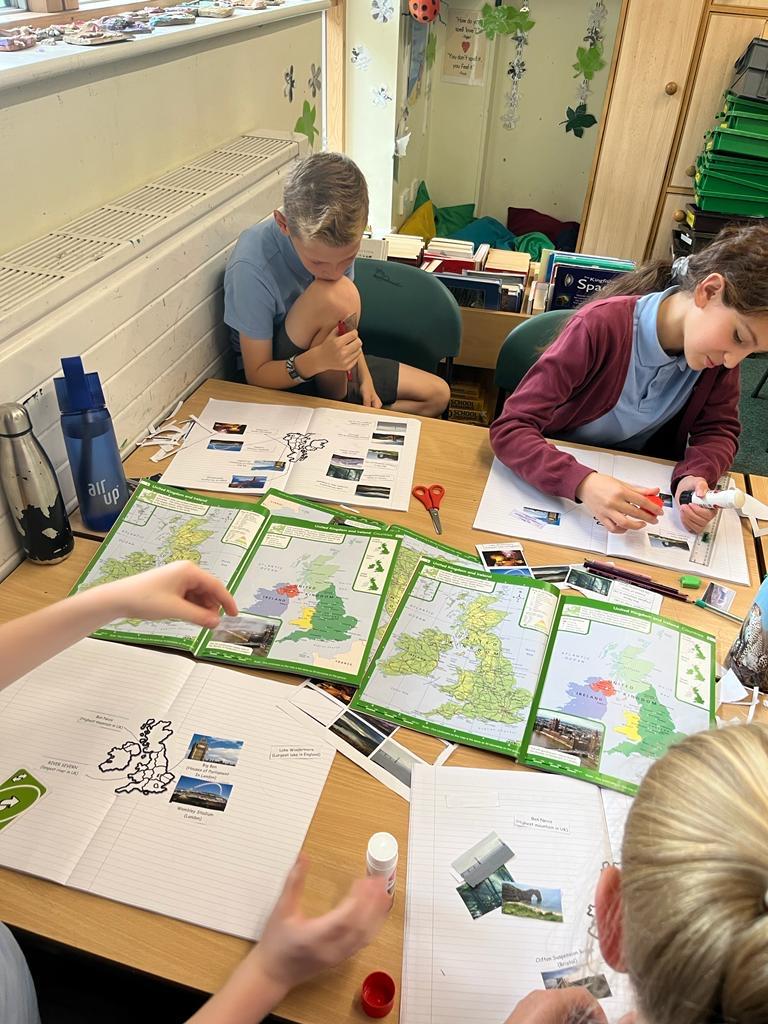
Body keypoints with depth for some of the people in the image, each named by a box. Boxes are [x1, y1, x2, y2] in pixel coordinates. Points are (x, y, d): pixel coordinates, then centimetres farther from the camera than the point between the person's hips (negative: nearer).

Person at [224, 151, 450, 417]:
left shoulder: (336, 237, -12)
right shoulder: (252, 268, -31)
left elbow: (344, 319, 4)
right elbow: (256, 376, -22)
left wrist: (364, 377, -8)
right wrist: (318, 360, -39)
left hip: (334, 366, 6)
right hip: (280, 381, -6)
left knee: (438, 395, 3)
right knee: (337, 294, -33)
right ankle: (337, 405, -11)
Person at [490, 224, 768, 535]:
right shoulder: (602, 325, -26)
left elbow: (719, 428, 0)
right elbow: (509, 429, -29)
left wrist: (696, 476, -23)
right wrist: (581, 482, -47)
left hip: (641, 485, 4)